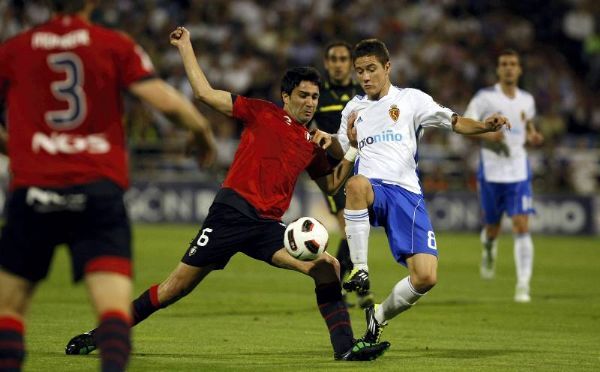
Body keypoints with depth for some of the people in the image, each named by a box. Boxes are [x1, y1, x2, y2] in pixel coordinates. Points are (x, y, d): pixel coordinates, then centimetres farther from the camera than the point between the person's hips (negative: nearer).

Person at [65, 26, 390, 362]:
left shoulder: (313, 143, 16)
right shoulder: (262, 113, 4)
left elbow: (331, 185, 24)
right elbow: (205, 93, 3)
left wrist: (352, 152, 9)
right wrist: (185, 47, 7)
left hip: (267, 225, 4)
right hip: (232, 213, -4)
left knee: (328, 267, -14)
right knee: (177, 286, -4)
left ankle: (345, 347, -12)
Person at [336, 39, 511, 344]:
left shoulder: (411, 99, 11)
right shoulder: (353, 109, 20)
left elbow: (453, 122, 2)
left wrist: (484, 126, -18)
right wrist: (348, 139, 5)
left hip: (406, 194, -1)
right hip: (371, 188, 1)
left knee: (426, 277, -16)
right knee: (356, 183, -42)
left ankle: (380, 316, 14)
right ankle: (360, 270, -32)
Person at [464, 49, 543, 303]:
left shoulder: (527, 100, 7)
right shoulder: (485, 97, -5)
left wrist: (532, 136, 3)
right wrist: (488, 135, -23)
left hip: (519, 172, 2)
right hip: (491, 172, -1)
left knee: (522, 227, -12)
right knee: (492, 227, 10)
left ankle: (523, 285, -12)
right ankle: (488, 252, 49)